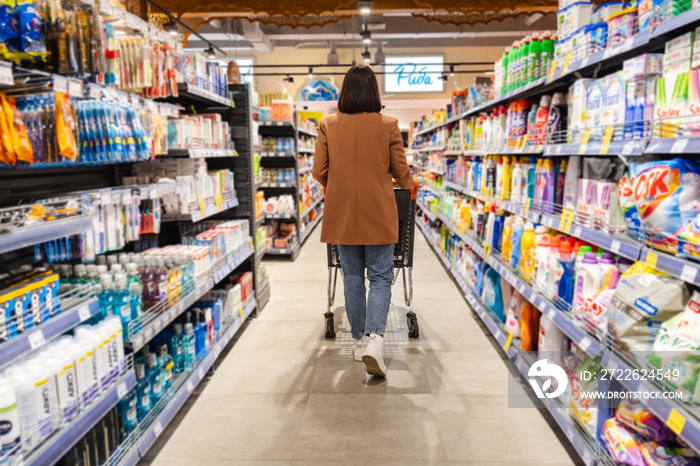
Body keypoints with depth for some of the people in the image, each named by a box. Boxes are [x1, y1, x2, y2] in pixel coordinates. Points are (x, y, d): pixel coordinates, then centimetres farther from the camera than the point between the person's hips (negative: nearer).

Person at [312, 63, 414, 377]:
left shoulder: (329, 125, -2)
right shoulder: (388, 125, -6)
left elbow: (318, 172, 0)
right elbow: (401, 171, 0)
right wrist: (408, 186, 23)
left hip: (342, 213, 2)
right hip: (378, 214, -2)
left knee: (352, 277, 14)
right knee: (380, 277, 6)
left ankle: (359, 340, 24)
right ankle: (374, 338, -12)